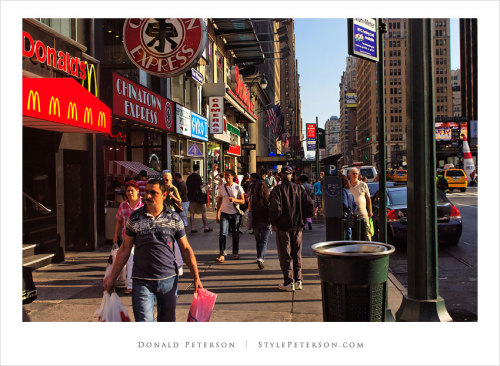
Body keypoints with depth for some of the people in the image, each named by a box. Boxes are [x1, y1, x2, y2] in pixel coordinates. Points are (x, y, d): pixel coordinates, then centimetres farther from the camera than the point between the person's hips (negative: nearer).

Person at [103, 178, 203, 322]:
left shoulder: (174, 218, 0)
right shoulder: (135, 218, 0)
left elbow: (186, 249, 4)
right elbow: (125, 249, 7)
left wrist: (196, 277, 0)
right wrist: (112, 277, 6)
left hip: (169, 278, 1)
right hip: (142, 281, -1)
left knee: (167, 320, 13)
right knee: (144, 320, -6)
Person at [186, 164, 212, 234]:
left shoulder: (189, 177, 10)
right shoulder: (198, 176, -11)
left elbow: (187, 187, 15)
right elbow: (201, 186, -16)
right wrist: (203, 184, 3)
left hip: (191, 197, 6)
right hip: (198, 197, -6)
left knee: (192, 213, 6)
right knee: (203, 211, 5)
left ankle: (192, 228, 4)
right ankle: (205, 227, 7)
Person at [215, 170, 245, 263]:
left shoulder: (238, 187, -2)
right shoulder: (221, 187, 6)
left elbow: (243, 201, -2)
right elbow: (219, 201, 12)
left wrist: (234, 200, -20)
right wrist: (217, 214, 9)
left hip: (235, 213, -1)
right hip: (224, 213, 1)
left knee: (235, 233, 8)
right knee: (223, 233, -11)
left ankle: (235, 253, 24)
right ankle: (222, 255, -11)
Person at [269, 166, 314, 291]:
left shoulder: (278, 189, -8)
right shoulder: (299, 189, 5)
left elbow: (275, 206, -18)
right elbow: (310, 203, 1)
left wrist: (274, 223, -8)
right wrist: (302, 217, 11)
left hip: (283, 227, -4)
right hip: (297, 227, 4)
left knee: (285, 255, 2)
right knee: (297, 254, 13)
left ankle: (288, 282, 2)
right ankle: (298, 281, 17)